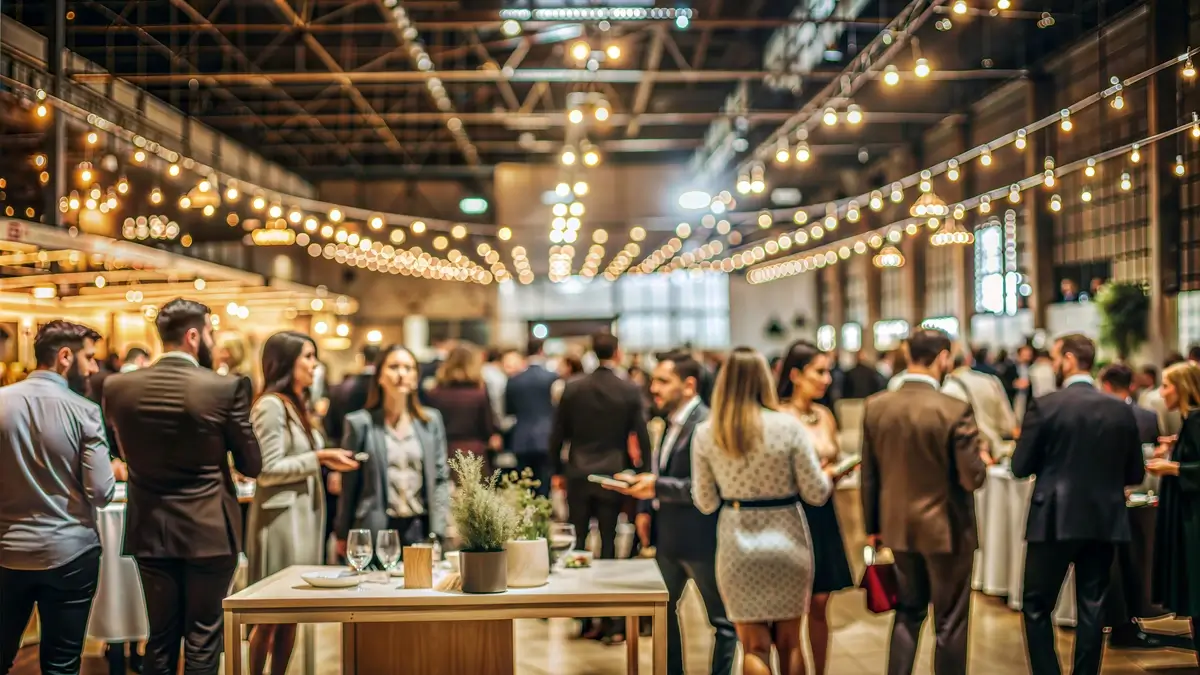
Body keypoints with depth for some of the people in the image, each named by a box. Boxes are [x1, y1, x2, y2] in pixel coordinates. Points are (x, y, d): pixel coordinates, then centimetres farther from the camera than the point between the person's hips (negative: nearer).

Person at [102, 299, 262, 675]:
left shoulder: (119, 387, -3)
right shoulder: (227, 388, -14)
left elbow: (127, 453, 13)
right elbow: (251, 465, -6)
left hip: (150, 529, 4)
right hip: (208, 531, -4)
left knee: (160, 639, 15)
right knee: (203, 642, 6)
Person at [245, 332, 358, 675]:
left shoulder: (297, 404, 15)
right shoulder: (271, 405, -13)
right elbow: (268, 470, -17)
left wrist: (327, 462, 3)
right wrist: (318, 458, -18)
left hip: (304, 512, 9)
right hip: (281, 516, -8)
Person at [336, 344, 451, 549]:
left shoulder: (431, 421, 9)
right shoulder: (360, 423, 2)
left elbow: (441, 478, 7)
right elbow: (348, 483, 3)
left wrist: (437, 532, 0)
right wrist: (343, 535, 2)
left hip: (420, 529, 2)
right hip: (374, 529, -2)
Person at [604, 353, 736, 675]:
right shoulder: (672, 422, 9)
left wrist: (657, 486, -28)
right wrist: (646, 508, 6)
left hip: (701, 538, -9)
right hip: (667, 537, 9)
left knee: (720, 618, 6)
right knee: (664, 610, 19)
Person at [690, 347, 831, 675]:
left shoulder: (705, 433, -5)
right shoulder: (788, 425, -10)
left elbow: (705, 503, 0)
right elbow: (816, 493, -7)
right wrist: (829, 477, 15)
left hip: (737, 547, 0)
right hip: (786, 541, 0)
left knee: (754, 646, 9)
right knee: (789, 641, 16)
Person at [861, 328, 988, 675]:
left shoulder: (875, 406, -4)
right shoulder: (955, 410, -19)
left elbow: (869, 475, 2)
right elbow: (972, 479, -17)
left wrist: (872, 526, 12)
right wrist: (982, 458, 6)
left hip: (898, 527, 5)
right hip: (946, 529, -5)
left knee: (908, 613, 20)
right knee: (950, 623, 9)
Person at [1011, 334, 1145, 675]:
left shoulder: (1044, 406, -11)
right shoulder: (1121, 410, 1)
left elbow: (1020, 467, -7)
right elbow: (1135, 474, 6)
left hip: (1055, 520, -4)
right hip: (1104, 521, 4)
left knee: (1036, 606, 7)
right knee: (1092, 607, 11)